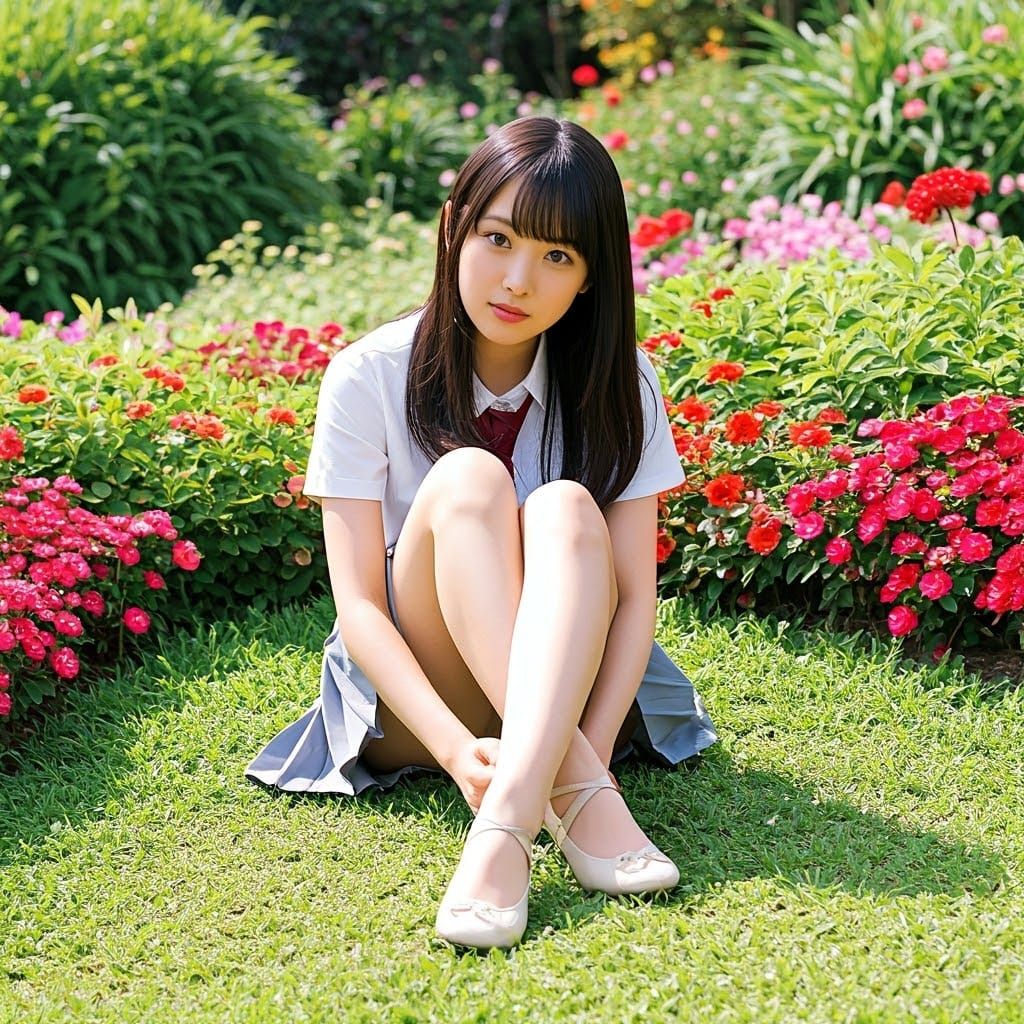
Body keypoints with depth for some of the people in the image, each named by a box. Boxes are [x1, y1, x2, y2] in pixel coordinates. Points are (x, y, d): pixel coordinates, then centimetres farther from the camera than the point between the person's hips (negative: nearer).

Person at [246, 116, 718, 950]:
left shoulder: (618, 385, -4)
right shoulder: (369, 378, -10)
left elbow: (636, 593, -11)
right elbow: (357, 604, -16)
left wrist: (594, 747, -30)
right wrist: (456, 748, -33)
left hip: (567, 680, 1)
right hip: (414, 694, -1)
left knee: (565, 508, -30)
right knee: (466, 478, -28)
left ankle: (507, 819, -49)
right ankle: (579, 794, -43)